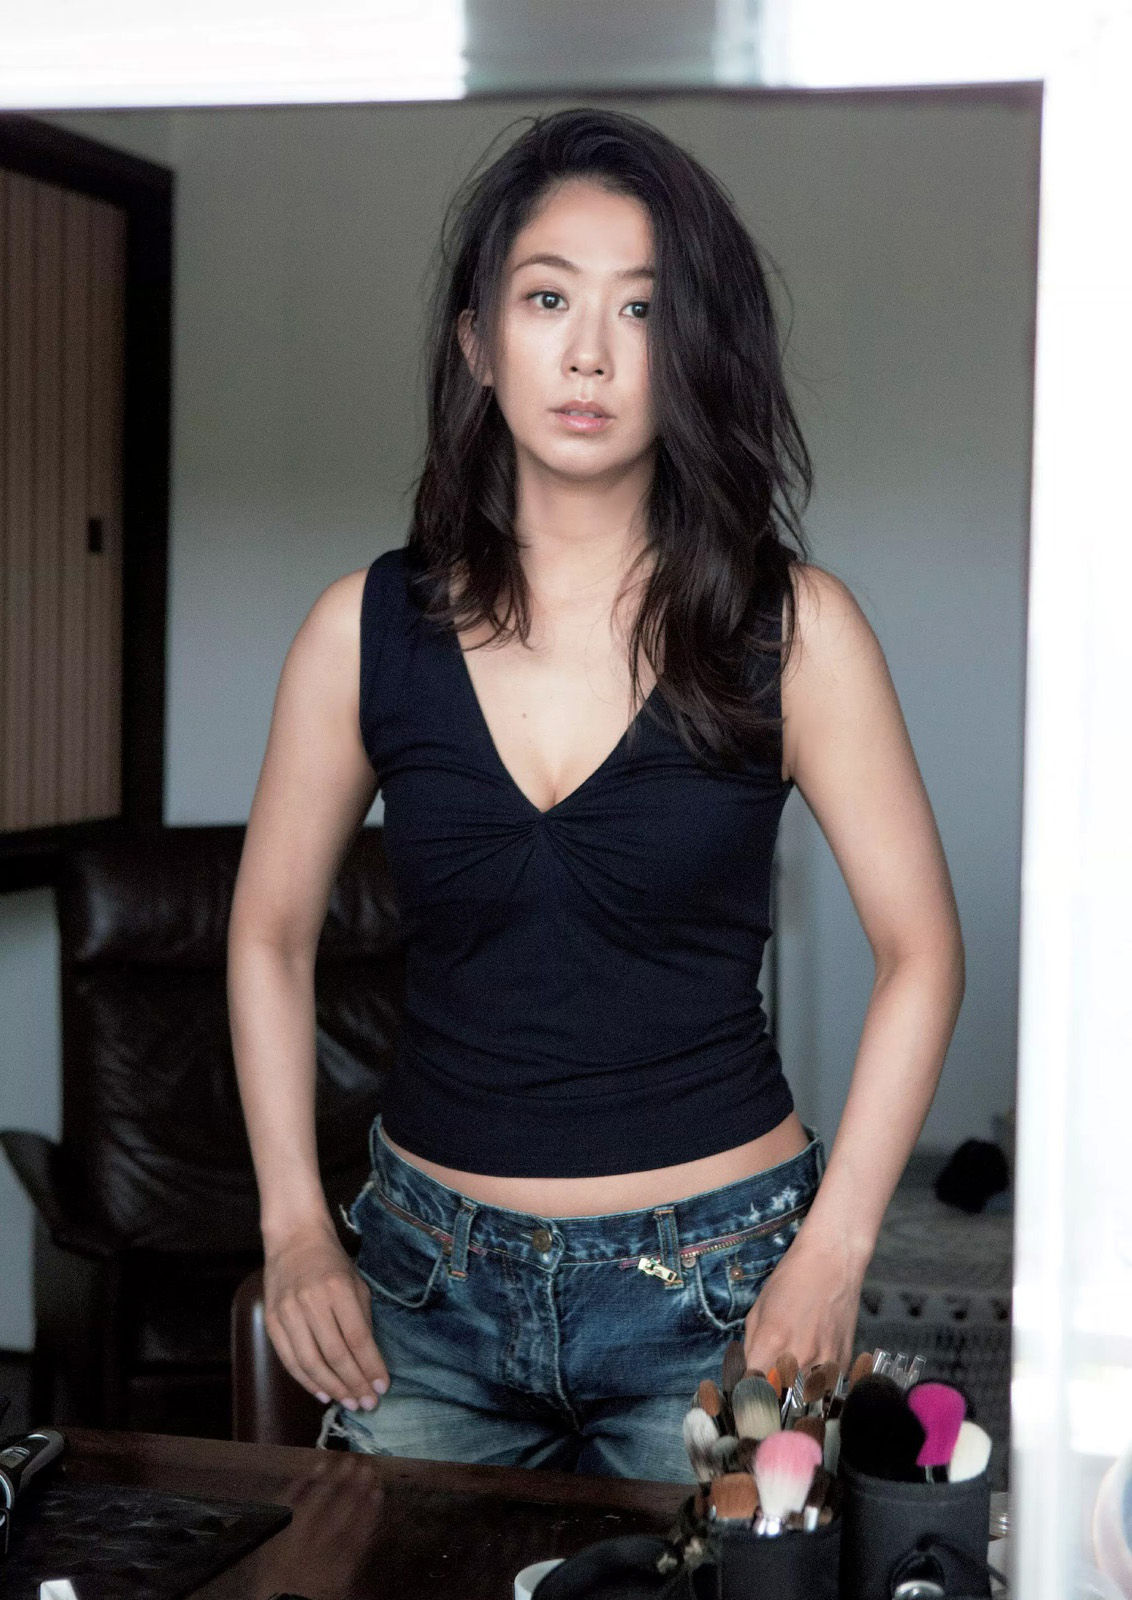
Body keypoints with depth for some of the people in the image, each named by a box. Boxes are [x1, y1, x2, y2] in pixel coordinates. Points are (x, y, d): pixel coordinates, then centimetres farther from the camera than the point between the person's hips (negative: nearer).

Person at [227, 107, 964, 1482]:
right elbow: (270, 932, 7)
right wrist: (294, 1229, 1)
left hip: (712, 1287, -1)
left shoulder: (793, 628, -7)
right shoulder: (368, 628, -2)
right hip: (433, 1280, 2)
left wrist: (831, 1257, -8)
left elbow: (919, 950, -3)